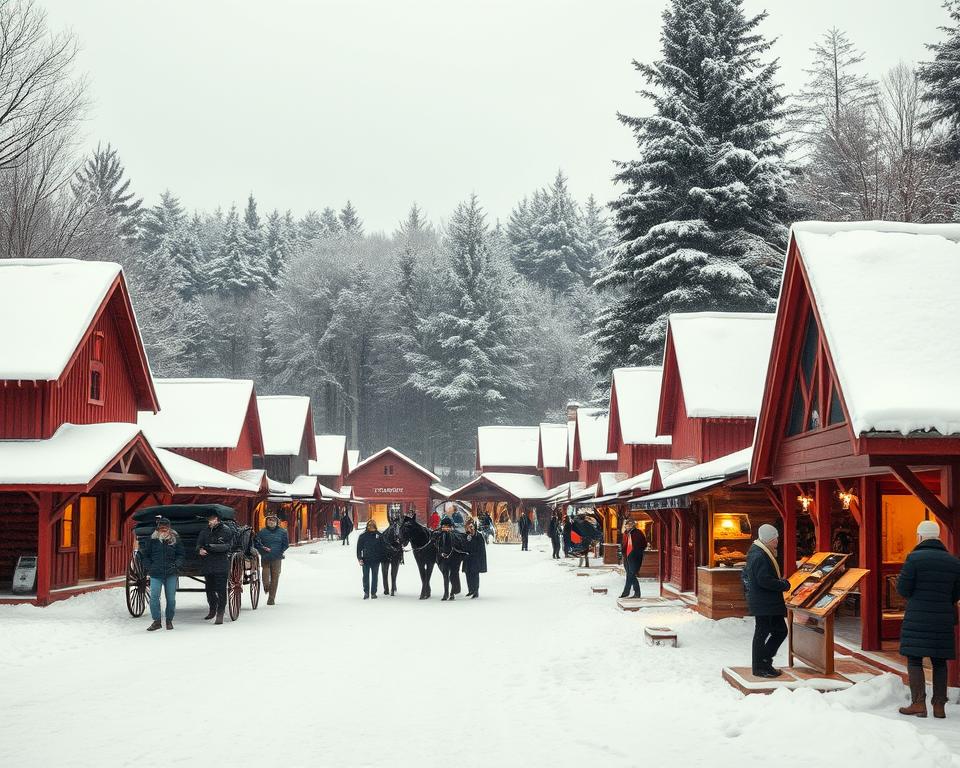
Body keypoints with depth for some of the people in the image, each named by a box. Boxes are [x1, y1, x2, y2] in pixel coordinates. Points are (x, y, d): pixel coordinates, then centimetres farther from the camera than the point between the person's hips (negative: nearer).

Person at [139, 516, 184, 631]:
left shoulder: (175, 539, 4)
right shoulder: (153, 539, 3)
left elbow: (181, 554, 11)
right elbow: (145, 554, 12)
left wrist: (177, 564, -5)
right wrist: (148, 567, 1)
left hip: (171, 574, 1)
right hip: (155, 574, 0)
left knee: (171, 598, 4)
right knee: (154, 597, -9)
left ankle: (169, 620, 19)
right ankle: (156, 621, 1)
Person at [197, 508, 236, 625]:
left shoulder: (226, 531, -3)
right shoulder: (205, 532, 12)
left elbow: (228, 546, -12)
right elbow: (198, 544, 10)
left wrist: (213, 547, -22)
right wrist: (200, 550, -14)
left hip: (221, 565, -5)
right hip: (207, 565, 5)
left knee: (221, 590, -6)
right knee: (210, 589, 16)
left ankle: (220, 614, -4)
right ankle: (212, 610, 35)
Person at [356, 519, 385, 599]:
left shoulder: (379, 535, 1)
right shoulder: (363, 536, -1)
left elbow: (382, 548, 6)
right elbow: (359, 548, 1)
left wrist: (381, 558, 2)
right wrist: (359, 558, -7)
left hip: (376, 560, 1)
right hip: (366, 560, -1)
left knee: (374, 577, 7)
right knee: (366, 576, 2)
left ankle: (373, 593, 15)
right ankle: (366, 592, 10)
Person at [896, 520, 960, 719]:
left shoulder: (915, 558, -10)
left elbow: (903, 589, -8)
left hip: (917, 618, -4)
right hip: (943, 619, 5)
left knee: (914, 660, 1)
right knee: (939, 661, 11)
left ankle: (918, 704, -5)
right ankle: (939, 706, 10)